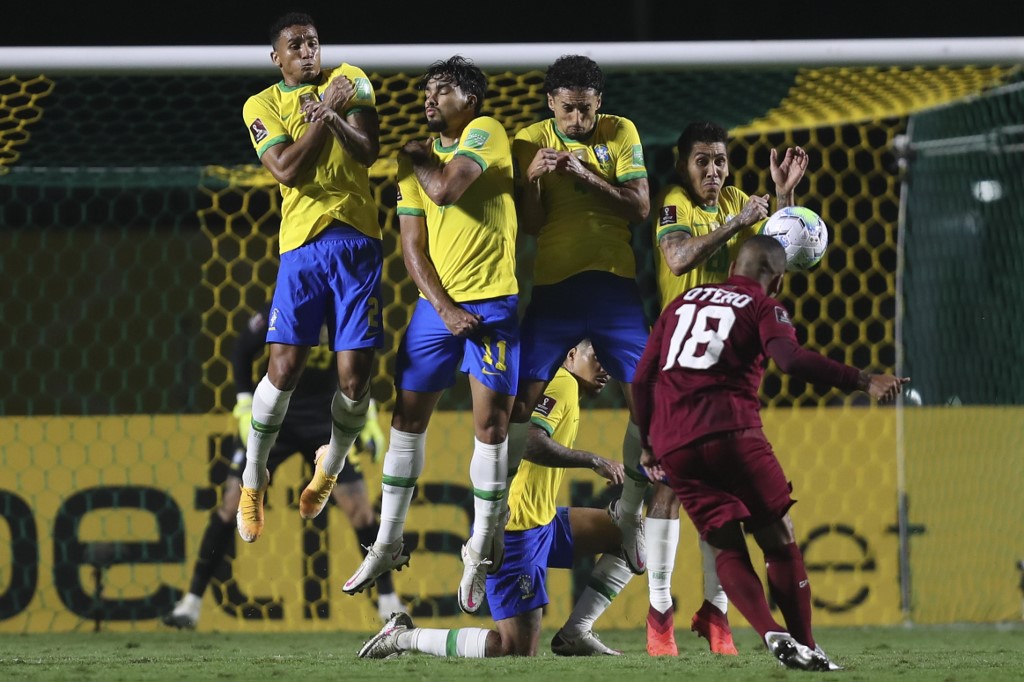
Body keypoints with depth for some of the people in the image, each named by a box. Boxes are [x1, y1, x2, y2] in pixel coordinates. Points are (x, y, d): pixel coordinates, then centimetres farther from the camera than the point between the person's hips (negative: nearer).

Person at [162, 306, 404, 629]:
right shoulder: (278, 314, -22)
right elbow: (241, 352, -5)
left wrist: (368, 416, 3)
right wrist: (245, 406, -11)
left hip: (325, 419, 2)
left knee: (358, 505, -7)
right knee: (233, 502, -7)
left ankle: (388, 601, 7)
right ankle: (192, 602, 2)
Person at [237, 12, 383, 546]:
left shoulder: (348, 81, 10)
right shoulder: (261, 105, 6)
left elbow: (367, 152, -3)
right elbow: (287, 169, -10)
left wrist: (334, 116, -19)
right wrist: (325, 114, -10)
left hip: (357, 241, 1)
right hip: (302, 243, -1)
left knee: (354, 375, -3)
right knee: (284, 367, -10)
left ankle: (331, 467, 25)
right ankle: (253, 478, 9)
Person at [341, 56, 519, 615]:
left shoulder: (485, 133, -6)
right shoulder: (418, 157, 10)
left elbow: (445, 189, -22)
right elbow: (412, 246, 6)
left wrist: (417, 159, -1)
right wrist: (443, 306, -8)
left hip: (492, 301, -5)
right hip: (437, 302, 5)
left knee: (490, 422, -5)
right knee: (407, 416, 6)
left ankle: (480, 553, 7)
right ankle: (387, 544, 16)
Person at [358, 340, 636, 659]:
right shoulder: (563, 384, -10)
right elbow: (530, 442, -26)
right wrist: (593, 461, -20)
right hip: (516, 526, -11)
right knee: (518, 650, -13)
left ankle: (574, 633, 8)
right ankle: (403, 637, -3)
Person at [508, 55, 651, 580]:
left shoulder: (621, 134, 3)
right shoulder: (529, 143, 2)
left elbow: (639, 209, -4)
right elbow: (530, 224, 0)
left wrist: (586, 176, -17)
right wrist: (532, 178, -19)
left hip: (613, 285, 1)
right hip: (552, 286, -1)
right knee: (519, 400, -10)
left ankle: (628, 514, 16)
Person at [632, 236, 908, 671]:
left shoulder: (683, 302, 25)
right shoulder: (763, 307, 8)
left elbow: (642, 379, 22)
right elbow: (792, 360, -13)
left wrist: (648, 444, 33)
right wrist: (864, 382, -17)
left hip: (673, 447, 5)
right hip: (730, 433, -4)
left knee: (727, 547, 9)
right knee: (779, 540, 8)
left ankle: (772, 634, -11)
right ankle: (805, 646, 3)